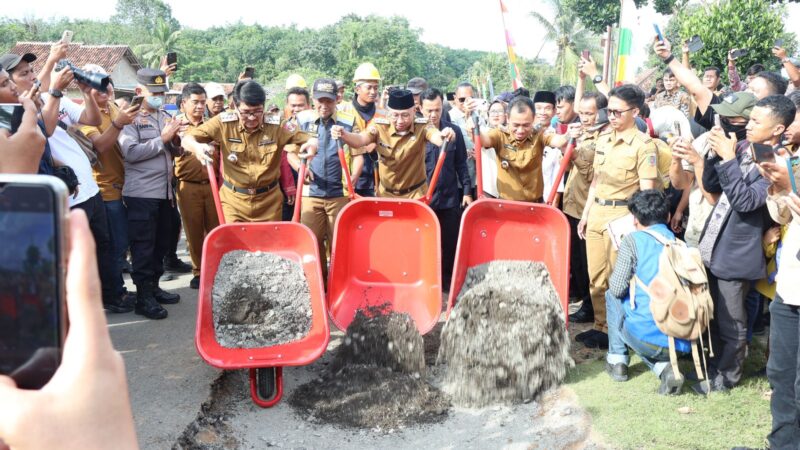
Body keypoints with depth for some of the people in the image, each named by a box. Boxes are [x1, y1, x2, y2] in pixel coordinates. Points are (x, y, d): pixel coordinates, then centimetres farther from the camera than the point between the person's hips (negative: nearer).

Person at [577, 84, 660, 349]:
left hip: (622, 215, -6)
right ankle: (600, 326, 23)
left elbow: (647, 193, -12)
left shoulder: (644, 145, -9)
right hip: (596, 212, 6)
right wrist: (585, 215, 16)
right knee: (596, 277, 11)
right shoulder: (603, 138, 10)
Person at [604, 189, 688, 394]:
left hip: (645, 337, -4)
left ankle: (617, 361, 22)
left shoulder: (633, 241, -3)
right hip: (681, 343, 5)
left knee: (612, 295, 21)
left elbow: (617, 288, -5)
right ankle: (664, 367, 8)